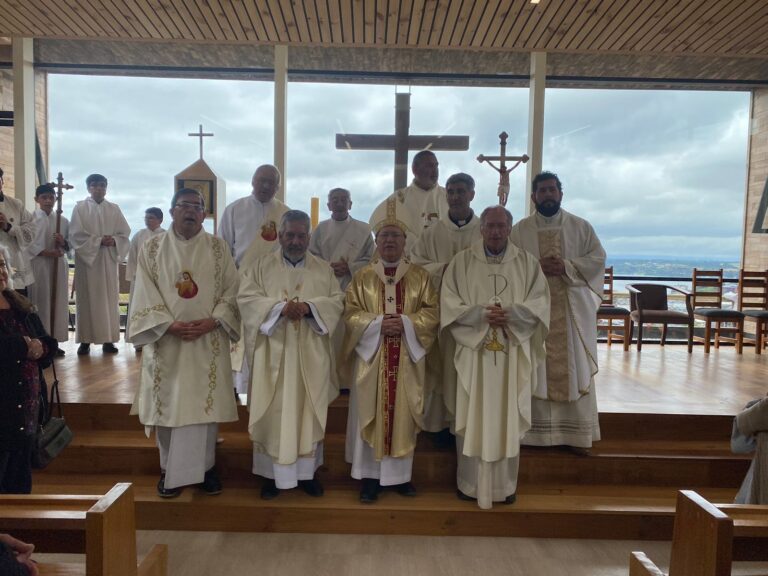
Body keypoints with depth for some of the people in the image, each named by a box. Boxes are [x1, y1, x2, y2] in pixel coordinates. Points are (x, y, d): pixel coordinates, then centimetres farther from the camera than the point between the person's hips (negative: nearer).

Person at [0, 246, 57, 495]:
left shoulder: (21, 307, 13)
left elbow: (48, 344, 9)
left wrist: (40, 348, -12)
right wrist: (25, 345, -9)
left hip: (25, 407, 6)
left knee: (20, 483, 15)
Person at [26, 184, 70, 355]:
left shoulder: (63, 221, 12)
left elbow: (70, 245, 14)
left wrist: (63, 242, -7)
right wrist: (47, 252, -16)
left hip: (59, 265, 3)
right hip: (38, 265, -3)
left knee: (58, 302, 3)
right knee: (40, 303, -5)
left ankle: (54, 340, 10)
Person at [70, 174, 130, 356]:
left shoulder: (114, 209, 9)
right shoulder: (80, 208, 2)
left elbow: (125, 233, 6)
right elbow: (76, 234, -6)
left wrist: (114, 241, -13)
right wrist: (99, 240, -14)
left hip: (108, 260, 2)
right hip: (86, 258, -2)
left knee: (109, 298, 2)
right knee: (87, 298, -1)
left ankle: (108, 339, 7)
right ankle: (85, 340, 3)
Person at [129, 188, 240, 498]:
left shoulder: (218, 247, 5)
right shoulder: (153, 247, 4)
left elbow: (232, 289, 1)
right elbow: (145, 294, -1)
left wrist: (212, 321, -13)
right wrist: (169, 324, -14)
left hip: (208, 341, 0)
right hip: (166, 339, 0)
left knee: (205, 403, 4)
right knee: (168, 403, 5)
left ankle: (205, 467, 18)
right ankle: (170, 469, 18)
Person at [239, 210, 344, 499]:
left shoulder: (324, 269, 8)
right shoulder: (260, 267, 4)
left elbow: (337, 301, 1)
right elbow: (246, 299, -6)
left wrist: (310, 307, -17)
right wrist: (280, 307, -21)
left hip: (311, 355, 2)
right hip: (273, 354, -1)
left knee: (309, 412, 8)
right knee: (273, 414, 4)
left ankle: (307, 472, 20)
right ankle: (272, 474, 15)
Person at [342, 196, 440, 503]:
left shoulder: (420, 276, 4)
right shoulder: (363, 277, 4)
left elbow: (432, 313, -1)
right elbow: (351, 314, -1)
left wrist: (405, 323, -17)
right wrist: (378, 323, -16)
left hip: (406, 359, 1)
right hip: (370, 357, 0)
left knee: (402, 415, 6)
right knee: (370, 415, 2)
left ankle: (401, 475, 21)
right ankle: (370, 476, 13)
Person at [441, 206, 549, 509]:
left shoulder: (527, 263, 6)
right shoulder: (462, 261, 2)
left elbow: (541, 301, 1)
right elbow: (448, 302, -3)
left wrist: (511, 313, -16)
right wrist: (480, 314, -18)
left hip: (513, 354, 1)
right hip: (473, 351, -1)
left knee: (507, 419, 7)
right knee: (472, 419, 4)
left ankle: (505, 485, 20)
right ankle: (470, 483, 18)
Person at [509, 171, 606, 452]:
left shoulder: (581, 226, 7)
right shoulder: (519, 230, 6)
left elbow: (598, 258, 1)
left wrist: (566, 266, -14)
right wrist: (537, 268, -16)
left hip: (572, 310, 1)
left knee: (574, 369, 2)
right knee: (535, 370, 1)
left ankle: (576, 433, 11)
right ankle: (537, 430, 11)